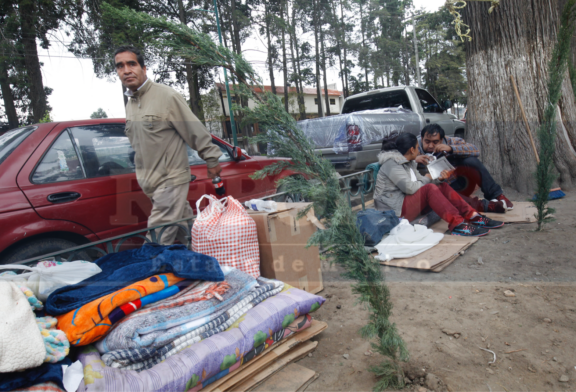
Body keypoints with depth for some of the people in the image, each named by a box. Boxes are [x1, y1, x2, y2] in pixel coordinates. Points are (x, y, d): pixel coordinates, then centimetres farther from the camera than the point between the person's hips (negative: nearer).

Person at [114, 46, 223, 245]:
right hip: (150, 184, 8)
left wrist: (212, 159, -6)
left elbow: (196, 130, -9)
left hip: (171, 180, -7)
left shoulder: (167, 95, -11)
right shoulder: (129, 104, 13)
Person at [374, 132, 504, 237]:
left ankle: (474, 217, -2)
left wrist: (438, 178, -7)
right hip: (394, 209, -10)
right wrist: (428, 179, -5)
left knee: (443, 186, 0)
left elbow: (420, 180, 12)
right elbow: (410, 188, -23)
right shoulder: (391, 164, -16)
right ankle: (457, 225, -31)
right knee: (430, 189, -28)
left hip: (407, 203, 10)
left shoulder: (408, 162, 16)